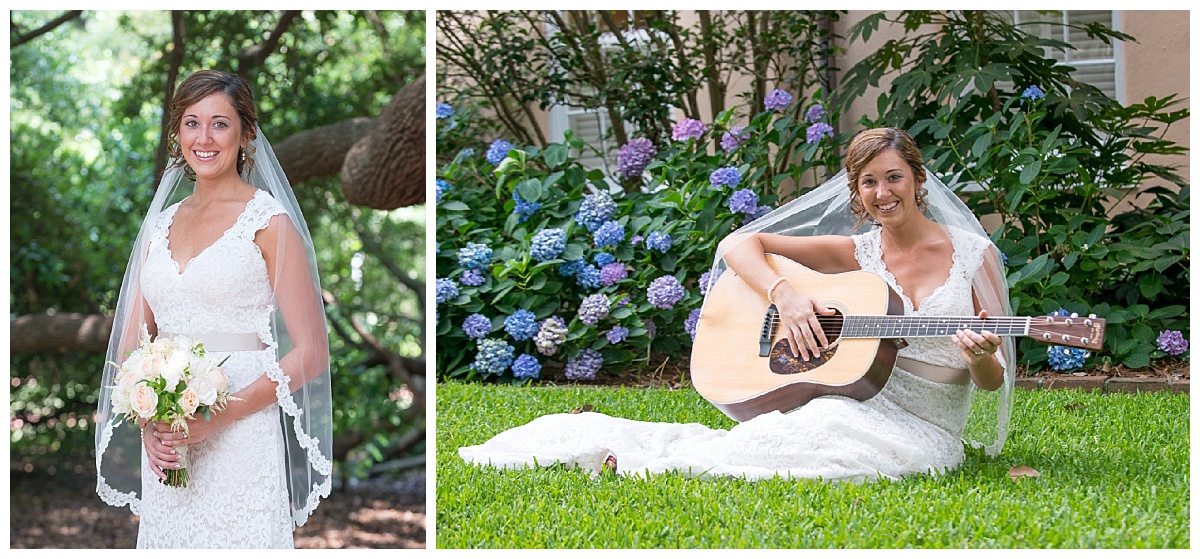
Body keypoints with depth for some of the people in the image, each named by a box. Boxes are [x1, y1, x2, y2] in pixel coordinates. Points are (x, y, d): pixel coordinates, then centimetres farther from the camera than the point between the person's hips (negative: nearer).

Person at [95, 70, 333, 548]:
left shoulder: (267, 221, -4)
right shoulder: (163, 222, 13)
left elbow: (310, 354, -8)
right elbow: (130, 345, 14)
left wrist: (216, 418, -15)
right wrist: (147, 424, -4)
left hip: (241, 444, -5)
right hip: (165, 446, 5)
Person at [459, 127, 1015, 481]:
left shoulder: (973, 254, 2)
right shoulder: (858, 251, 7)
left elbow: (992, 382, 3)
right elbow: (738, 245, 8)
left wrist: (983, 360, -21)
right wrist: (783, 294, -10)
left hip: (922, 436, -2)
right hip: (851, 406, 2)